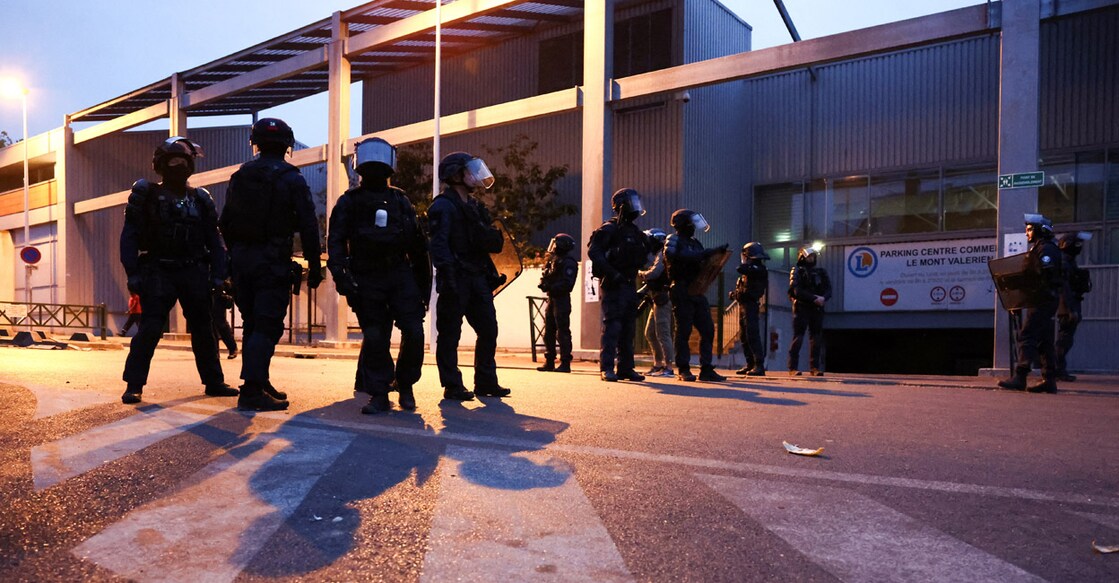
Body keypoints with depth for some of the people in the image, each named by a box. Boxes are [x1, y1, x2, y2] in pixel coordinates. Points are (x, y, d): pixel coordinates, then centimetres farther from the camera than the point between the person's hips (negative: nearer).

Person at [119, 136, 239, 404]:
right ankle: (133, 386, 2)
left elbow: (214, 240, 10)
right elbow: (130, 236, -2)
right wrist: (133, 273, -11)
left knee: (204, 329, 8)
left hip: (194, 273, 3)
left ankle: (214, 381, 18)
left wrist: (218, 274, 1)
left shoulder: (200, 199, 10)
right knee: (150, 329, -8)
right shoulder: (146, 195, 1)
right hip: (158, 272, -3)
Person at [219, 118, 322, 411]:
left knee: (251, 324, 15)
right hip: (273, 262, -6)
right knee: (267, 326, -5)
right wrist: (314, 266, -5)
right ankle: (252, 390, -10)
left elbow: (225, 222, 14)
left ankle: (260, 383, 23)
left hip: (241, 259, 6)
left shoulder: (240, 176, 10)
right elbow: (308, 226, -10)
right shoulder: (292, 180, -6)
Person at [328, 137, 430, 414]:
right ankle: (379, 394, 9)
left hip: (401, 276, 2)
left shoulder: (400, 200, 14)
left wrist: (423, 282, 9)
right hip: (366, 280, -1)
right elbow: (336, 243, -1)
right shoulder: (348, 202, 7)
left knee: (414, 332, -7)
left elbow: (417, 245, 14)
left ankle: (405, 385, 13)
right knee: (374, 338, -2)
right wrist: (341, 276, -16)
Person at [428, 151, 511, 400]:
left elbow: (491, 243, 23)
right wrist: (448, 277, -24)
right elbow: (439, 244, -17)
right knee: (450, 334, 0)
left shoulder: (475, 206, 19)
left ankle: (486, 382, 19)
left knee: (489, 330, 8)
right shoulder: (443, 206, -7)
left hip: (478, 278, 8)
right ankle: (452, 387, 7)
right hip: (457, 279, -8)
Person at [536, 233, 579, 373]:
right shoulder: (554, 260, 18)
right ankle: (549, 362, 18)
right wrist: (544, 284, 0)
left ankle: (565, 363, -4)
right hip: (551, 299, 9)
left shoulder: (568, 263, -11)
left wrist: (551, 287, -21)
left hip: (561, 300, -9)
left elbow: (567, 283, -19)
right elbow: (547, 277, 21)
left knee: (562, 332, -7)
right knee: (549, 332, 11)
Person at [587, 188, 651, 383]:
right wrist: (611, 272, -24)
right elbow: (593, 251, -18)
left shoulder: (635, 231, 19)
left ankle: (626, 368, 16)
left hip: (629, 284, 8)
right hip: (613, 285, -8)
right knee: (612, 325, -11)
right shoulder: (609, 229, -7)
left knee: (629, 327, 9)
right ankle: (606, 368, -8)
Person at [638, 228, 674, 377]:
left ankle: (668, 367, -6)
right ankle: (658, 364, 21)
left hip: (663, 299, -10)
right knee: (650, 333, 14)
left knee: (662, 333, -9)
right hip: (657, 300, 10)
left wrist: (640, 273, -5)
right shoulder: (656, 255, 20)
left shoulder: (662, 255, -10)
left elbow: (653, 273, -23)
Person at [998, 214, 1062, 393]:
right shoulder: (1038, 249, 20)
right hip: (1045, 302, 11)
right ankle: (1050, 380, 13)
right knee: (1045, 341, 10)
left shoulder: (1046, 249, -11)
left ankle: (1019, 377, -16)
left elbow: (1047, 273, -22)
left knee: (1027, 337, -13)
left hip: (1041, 302, -11)